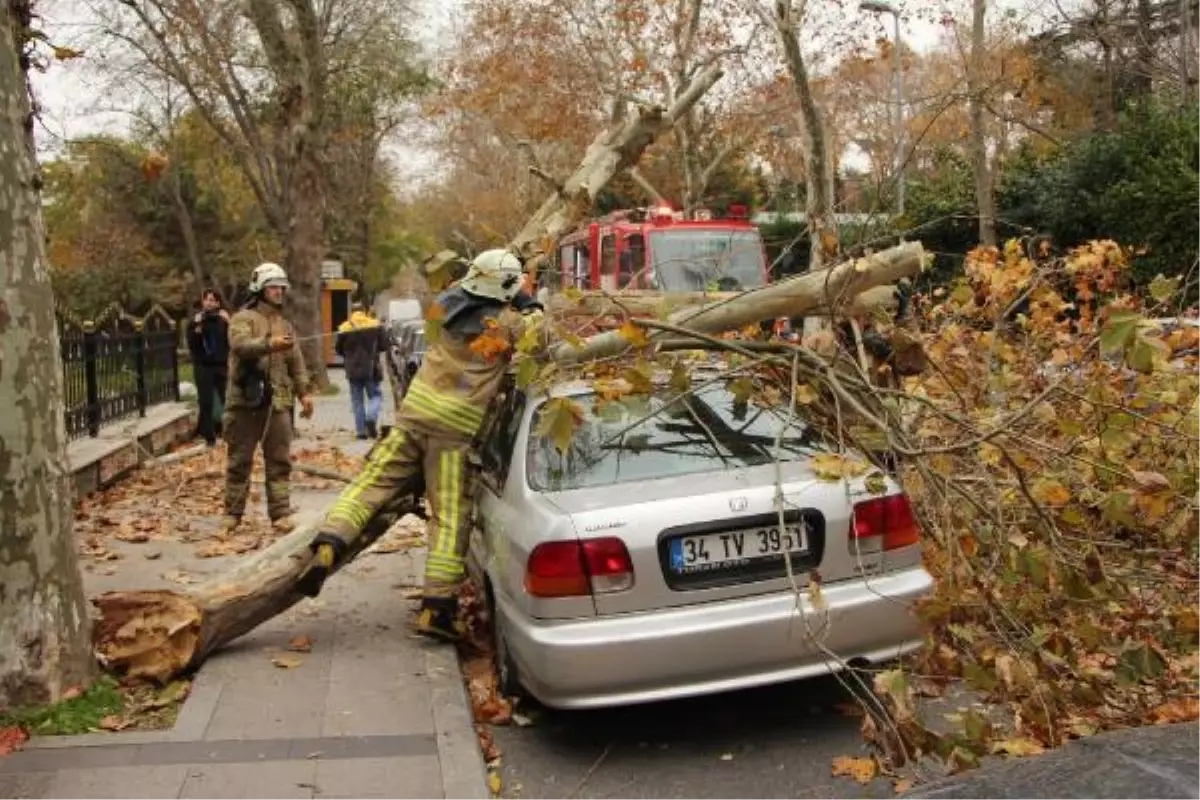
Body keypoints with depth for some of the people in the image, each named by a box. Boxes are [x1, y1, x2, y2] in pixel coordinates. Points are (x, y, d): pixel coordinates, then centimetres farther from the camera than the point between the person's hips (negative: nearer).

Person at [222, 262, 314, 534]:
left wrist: (303, 392, 10)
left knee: (280, 460, 3)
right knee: (240, 460, 5)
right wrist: (269, 343, -37)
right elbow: (241, 345, -22)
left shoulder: (286, 325, 18)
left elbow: (296, 363, 19)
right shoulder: (243, 318, -1)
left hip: (278, 402, 4)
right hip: (245, 400, -4)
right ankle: (233, 513, 14)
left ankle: (280, 513, 7)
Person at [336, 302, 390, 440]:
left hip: (353, 370, 1)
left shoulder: (344, 328, -2)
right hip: (371, 369, -1)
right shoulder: (375, 325, -2)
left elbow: (338, 349, 2)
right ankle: (371, 418, -16)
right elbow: (386, 345, -1)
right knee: (375, 395, 11)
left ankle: (361, 430, 4)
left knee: (357, 400, 8)